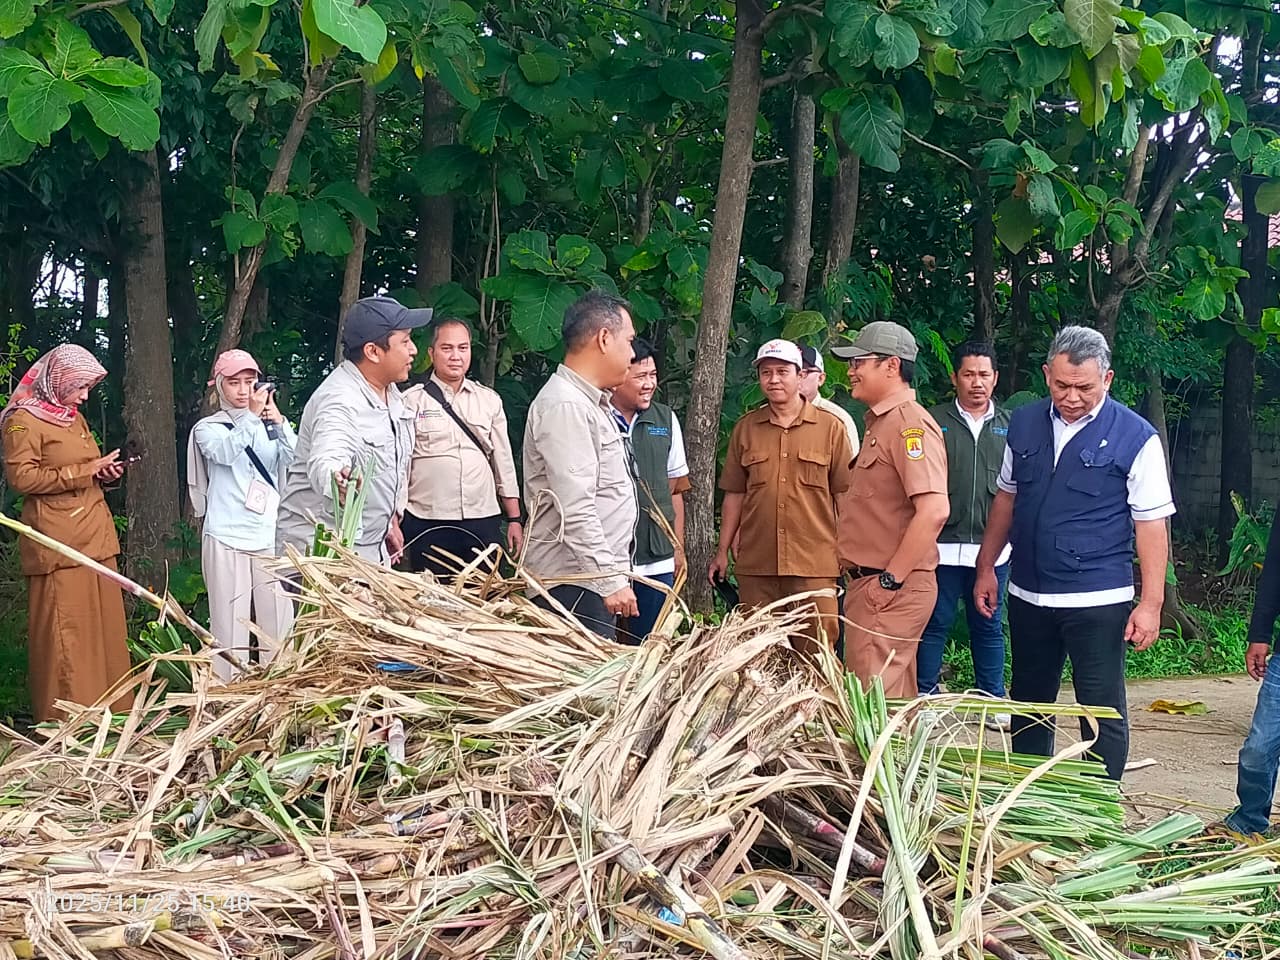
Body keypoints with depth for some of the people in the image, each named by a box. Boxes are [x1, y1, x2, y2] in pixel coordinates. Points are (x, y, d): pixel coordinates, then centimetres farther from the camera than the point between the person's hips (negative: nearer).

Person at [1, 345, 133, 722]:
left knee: (104, 625, 8)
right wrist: (84, 471, -17)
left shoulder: (74, 417, 19)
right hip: (58, 544, -8)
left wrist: (105, 472, 8)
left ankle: (108, 711, 14)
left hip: (95, 538, 8)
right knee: (63, 634, -6)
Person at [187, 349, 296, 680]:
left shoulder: (269, 425, 13)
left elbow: (294, 460, -4)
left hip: (269, 538, 3)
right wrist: (251, 415, -29)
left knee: (278, 624, 2)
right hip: (227, 540, -3)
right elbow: (226, 452, -17)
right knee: (231, 626, -5)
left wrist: (280, 423, -20)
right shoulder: (207, 428, 5)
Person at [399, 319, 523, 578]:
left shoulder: (489, 400, 11)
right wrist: (395, 523, -4)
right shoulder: (411, 401, 1)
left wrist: (514, 519, 10)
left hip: (483, 523, 3)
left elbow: (504, 461, 13)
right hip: (428, 525, -2)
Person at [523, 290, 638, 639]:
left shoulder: (589, 402, 19)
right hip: (571, 584, -10)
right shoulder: (564, 405, -14)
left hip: (596, 578, 10)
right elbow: (575, 509, -22)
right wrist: (611, 580, -22)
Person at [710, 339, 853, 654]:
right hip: (755, 567, 3)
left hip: (815, 566, -2)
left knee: (816, 656, -1)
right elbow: (734, 495, 14)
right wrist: (723, 552, 12)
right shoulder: (745, 429, 10)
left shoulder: (830, 428, 3)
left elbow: (844, 495, 4)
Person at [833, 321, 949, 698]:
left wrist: (890, 580, -22)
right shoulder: (879, 422, 18)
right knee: (894, 704, 15)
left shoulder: (910, 424, -15)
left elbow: (934, 510, -26)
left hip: (892, 591, -10)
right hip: (869, 583, 10)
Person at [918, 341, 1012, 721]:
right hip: (942, 546, -2)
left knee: (989, 627, 11)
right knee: (935, 623, 3)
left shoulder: (1009, 427, 9)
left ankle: (993, 701, 21)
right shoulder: (934, 422, 1)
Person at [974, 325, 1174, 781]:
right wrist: (986, 567, 12)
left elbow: (1152, 525, -10)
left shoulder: (1136, 438, -9)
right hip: (1028, 595, 5)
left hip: (1097, 601, -5)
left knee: (1102, 713, 0)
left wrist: (1150, 603, -15)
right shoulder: (1024, 423, 5)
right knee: (1029, 704, 17)